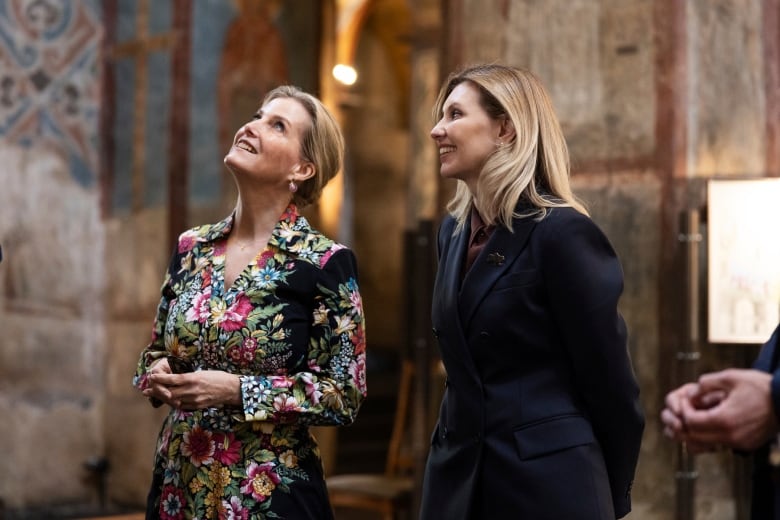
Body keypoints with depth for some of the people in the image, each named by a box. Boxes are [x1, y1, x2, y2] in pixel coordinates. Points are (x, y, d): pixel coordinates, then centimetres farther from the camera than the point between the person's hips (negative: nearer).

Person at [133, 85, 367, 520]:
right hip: (179, 484, 5)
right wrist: (158, 375, -7)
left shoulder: (325, 263, -10)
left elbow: (345, 394, -12)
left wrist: (237, 390, -20)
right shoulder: (191, 249, 4)